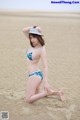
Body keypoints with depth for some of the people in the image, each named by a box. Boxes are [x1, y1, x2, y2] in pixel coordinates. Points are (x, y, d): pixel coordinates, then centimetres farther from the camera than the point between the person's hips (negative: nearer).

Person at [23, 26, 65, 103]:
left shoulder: (41, 50, -19)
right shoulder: (34, 44, 2)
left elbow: (45, 66, -23)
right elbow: (24, 30, 7)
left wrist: (45, 82, -28)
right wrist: (33, 28, -10)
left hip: (35, 75, -9)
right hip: (35, 74, 9)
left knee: (29, 100, -7)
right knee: (36, 94, 25)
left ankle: (47, 92, -7)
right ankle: (56, 92, 19)